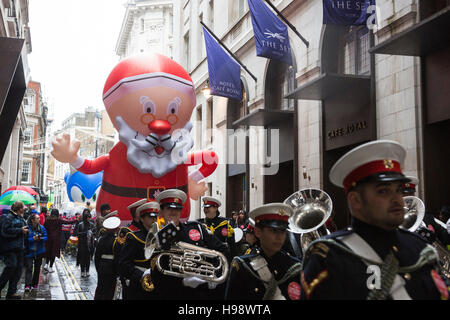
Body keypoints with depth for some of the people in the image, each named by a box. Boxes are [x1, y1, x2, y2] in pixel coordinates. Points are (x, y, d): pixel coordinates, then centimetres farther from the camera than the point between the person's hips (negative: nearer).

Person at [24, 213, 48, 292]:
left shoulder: (42, 228, 4)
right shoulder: (27, 228, -10)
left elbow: (46, 237, 4)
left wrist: (41, 238, -16)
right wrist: (33, 239, -23)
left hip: (39, 251, 5)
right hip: (29, 251, -5)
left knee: (37, 268, 12)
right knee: (29, 267, -12)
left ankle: (34, 284, 23)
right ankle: (27, 285, -15)